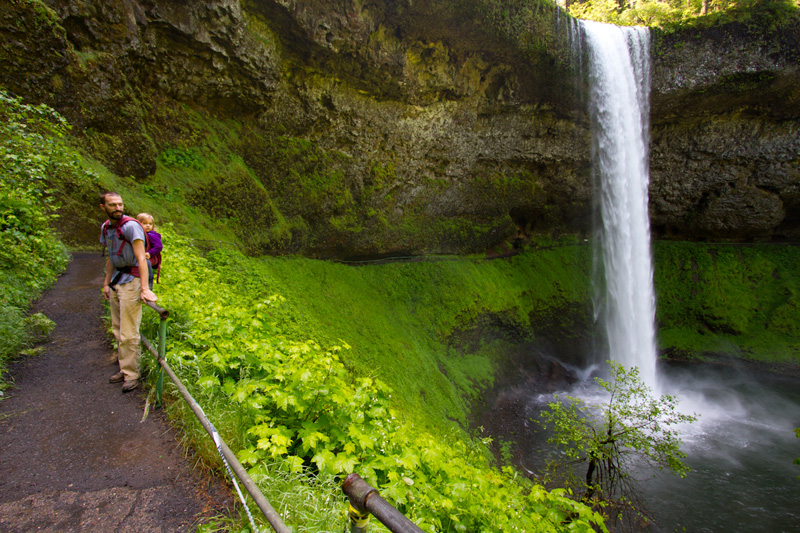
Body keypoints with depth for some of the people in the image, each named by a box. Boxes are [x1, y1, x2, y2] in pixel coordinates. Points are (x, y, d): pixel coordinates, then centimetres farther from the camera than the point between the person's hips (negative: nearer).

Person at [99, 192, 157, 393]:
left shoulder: (131, 226, -15)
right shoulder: (105, 228, 11)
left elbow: (141, 258, -21)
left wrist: (144, 288, -27)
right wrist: (106, 283, 19)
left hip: (131, 280, -8)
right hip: (116, 281, 8)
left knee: (129, 333, -5)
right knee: (118, 329, 14)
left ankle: (131, 374, 6)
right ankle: (124, 368, 26)